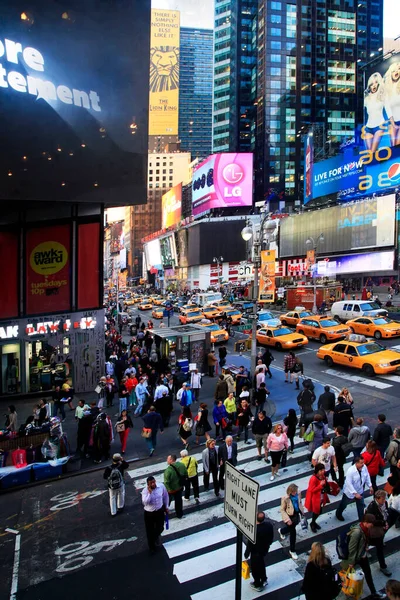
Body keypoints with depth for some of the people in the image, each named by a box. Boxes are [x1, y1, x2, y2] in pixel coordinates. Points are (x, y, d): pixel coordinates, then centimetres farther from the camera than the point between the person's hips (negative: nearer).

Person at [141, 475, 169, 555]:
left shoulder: (161, 486, -14)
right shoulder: (145, 491, -21)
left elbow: (165, 496, 3)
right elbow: (145, 502, -33)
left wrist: (166, 507, 9)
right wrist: (150, 492, -37)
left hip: (160, 511, 2)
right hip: (149, 513, -2)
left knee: (160, 528, 19)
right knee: (150, 531, 11)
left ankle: (156, 537, 55)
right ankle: (152, 547, 37)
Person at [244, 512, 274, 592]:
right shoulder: (269, 525, -22)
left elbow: (250, 544, -24)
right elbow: (271, 537, -3)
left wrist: (246, 554, -6)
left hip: (256, 552, -6)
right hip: (265, 549, 6)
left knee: (255, 568, 21)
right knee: (261, 564, 32)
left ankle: (258, 585, 41)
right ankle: (264, 580, 51)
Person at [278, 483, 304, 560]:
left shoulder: (298, 493, -17)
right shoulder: (285, 498, -30)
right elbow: (282, 510, -19)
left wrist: (302, 512, 7)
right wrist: (288, 519, -23)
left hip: (296, 514, 6)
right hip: (289, 516, -6)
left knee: (292, 528, 29)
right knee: (293, 532, 4)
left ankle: (281, 531, 62)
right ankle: (292, 551, 29)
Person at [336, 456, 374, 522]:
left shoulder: (364, 467, -19)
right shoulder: (350, 471, -36)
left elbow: (367, 476, 0)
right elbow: (349, 483, -32)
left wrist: (370, 486, 2)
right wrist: (355, 493, -31)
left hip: (360, 491, 4)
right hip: (350, 492, -4)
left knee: (361, 505, 16)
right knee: (343, 504, 20)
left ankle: (361, 519, 38)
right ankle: (338, 514, 47)